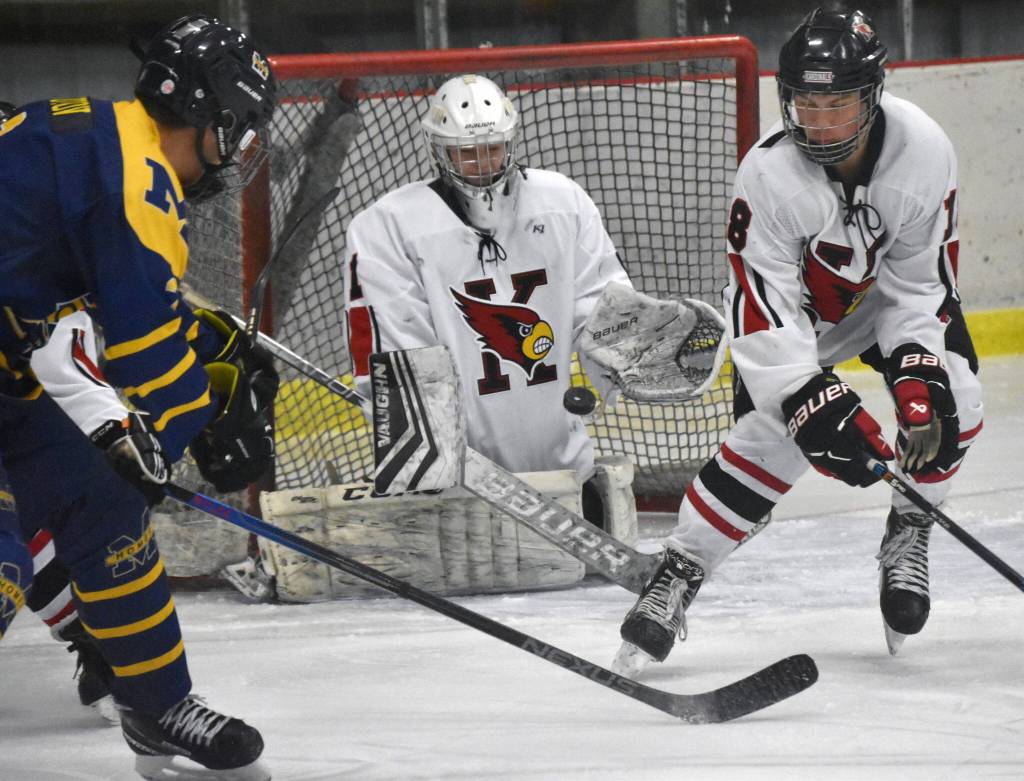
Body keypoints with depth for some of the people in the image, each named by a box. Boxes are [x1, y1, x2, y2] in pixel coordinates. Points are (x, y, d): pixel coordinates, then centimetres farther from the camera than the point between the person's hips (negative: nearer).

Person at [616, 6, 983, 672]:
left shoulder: (924, 151, -27)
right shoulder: (770, 174, -33)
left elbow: (922, 285, -17)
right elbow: (763, 310, -34)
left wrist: (918, 377, -29)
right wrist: (815, 404, -41)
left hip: (888, 290, 3)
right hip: (795, 305, -2)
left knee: (949, 400, -19)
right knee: (773, 433, -19)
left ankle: (909, 537, 4)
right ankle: (677, 574, -9)